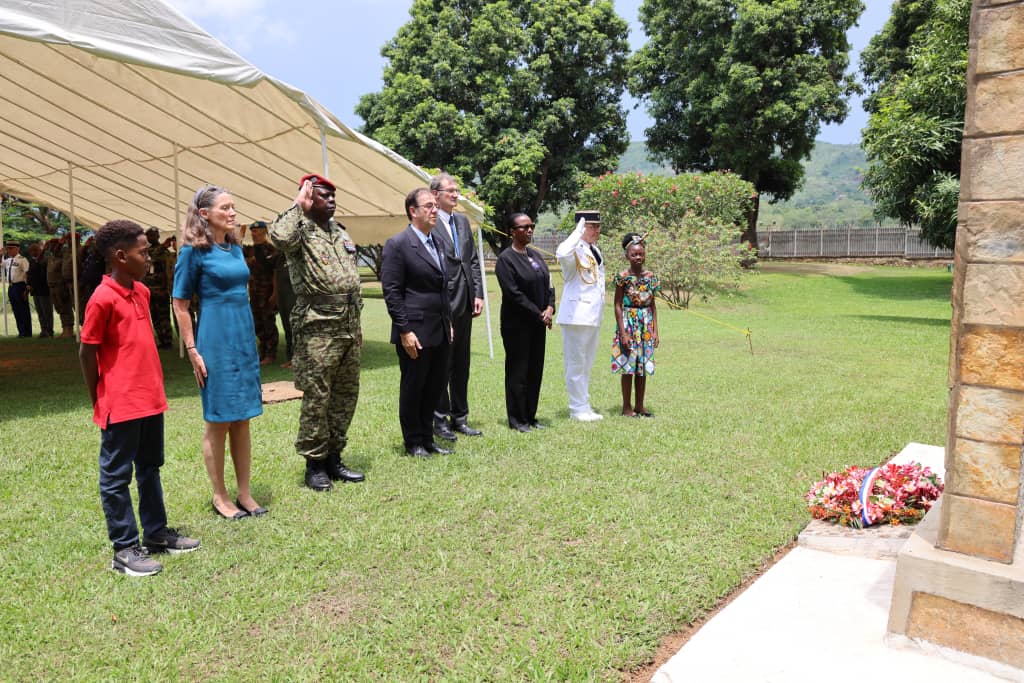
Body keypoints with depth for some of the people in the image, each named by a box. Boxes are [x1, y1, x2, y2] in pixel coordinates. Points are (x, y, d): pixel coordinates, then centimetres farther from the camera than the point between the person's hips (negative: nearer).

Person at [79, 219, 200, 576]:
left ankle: (156, 533, 31)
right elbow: (86, 353, -11)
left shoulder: (142, 291, 8)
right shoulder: (103, 299, -16)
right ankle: (124, 550, 13)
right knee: (116, 477, 5)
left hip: (151, 400, 9)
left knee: (150, 468, 18)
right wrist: (99, 402, -4)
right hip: (121, 405, -8)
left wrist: (156, 388, 15)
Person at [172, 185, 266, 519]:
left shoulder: (235, 247, 10)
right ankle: (220, 497, 16)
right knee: (218, 421, 3)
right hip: (215, 341, -6)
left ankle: (244, 494, 19)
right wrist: (192, 351, -11)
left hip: (244, 339, 6)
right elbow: (180, 305, -6)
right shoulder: (194, 251, -7)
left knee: (242, 419, 10)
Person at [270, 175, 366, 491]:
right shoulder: (302, 232, -5)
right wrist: (298, 204, -17)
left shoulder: (341, 233, 18)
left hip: (348, 328, 8)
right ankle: (314, 464, 12)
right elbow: (279, 236, -32)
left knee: (346, 395, 12)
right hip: (318, 330, -8)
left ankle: (334, 457, 24)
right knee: (316, 399, -1)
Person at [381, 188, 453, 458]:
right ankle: (413, 443, 20)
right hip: (416, 332, -7)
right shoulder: (397, 244, -9)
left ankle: (427, 439, 28)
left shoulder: (436, 243, 15)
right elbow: (391, 292, -13)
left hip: (440, 332, 8)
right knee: (412, 389, 6)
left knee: (435, 387, 14)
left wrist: (449, 322, 17)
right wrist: (405, 331, -17)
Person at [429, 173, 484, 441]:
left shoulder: (463, 222, 14)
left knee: (461, 364, 14)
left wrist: (478, 294, 6)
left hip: (464, 307, 7)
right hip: (442, 307, -7)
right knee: (442, 365, 2)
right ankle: (440, 420, 13)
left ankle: (459, 417, 25)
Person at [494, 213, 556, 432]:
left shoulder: (536, 256, 12)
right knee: (518, 371, 1)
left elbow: (548, 285, 12)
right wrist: (538, 314, -14)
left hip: (537, 323, 7)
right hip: (516, 324, -7)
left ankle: (530, 416, 21)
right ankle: (517, 419, 12)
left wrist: (550, 307, -7)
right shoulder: (506, 259, -11)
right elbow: (513, 293, -17)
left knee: (535, 370, 10)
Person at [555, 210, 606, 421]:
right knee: (576, 364, -2)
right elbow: (562, 254, -39)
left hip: (594, 316, 9)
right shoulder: (576, 250, -13)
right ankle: (578, 408, 6)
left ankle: (584, 407, 24)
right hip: (577, 315, -9)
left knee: (587, 364, 15)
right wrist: (578, 232, -27)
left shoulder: (595, 250, 16)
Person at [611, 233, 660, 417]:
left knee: (643, 367, 8)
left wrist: (655, 331, 5)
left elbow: (652, 305, 10)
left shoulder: (650, 276, 6)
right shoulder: (623, 277, -8)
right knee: (628, 367, 0)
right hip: (628, 324, -5)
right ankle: (626, 407, 10)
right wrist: (623, 333, -14)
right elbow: (618, 306, -9)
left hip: (646, 326, 5)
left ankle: (640, 406, 18)